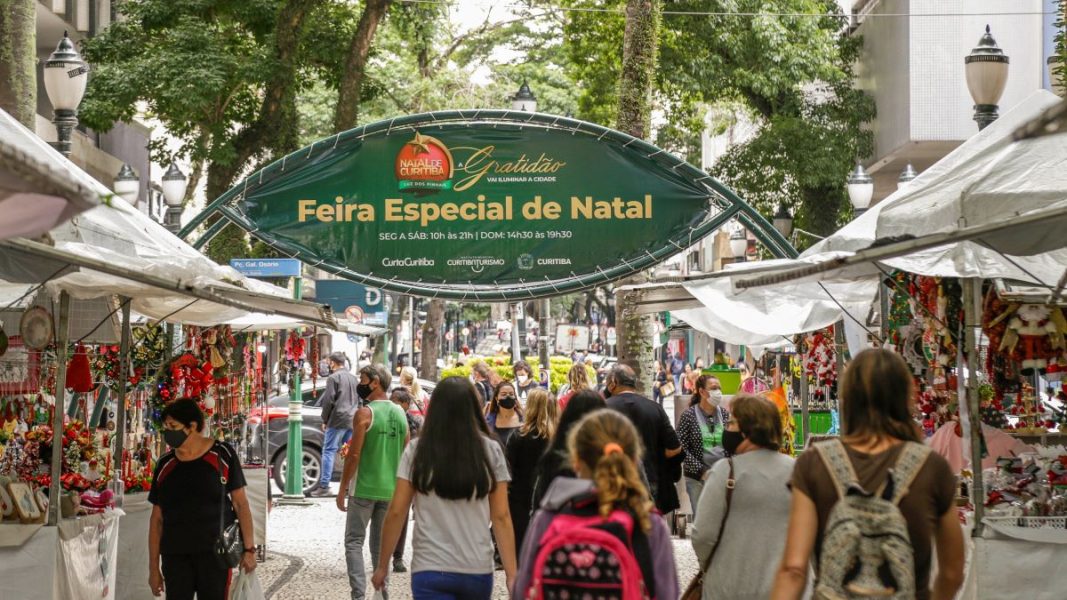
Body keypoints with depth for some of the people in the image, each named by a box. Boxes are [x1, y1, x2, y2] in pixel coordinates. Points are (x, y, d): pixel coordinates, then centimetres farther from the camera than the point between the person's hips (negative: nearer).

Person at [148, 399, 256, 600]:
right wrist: (153, 567, 9)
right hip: (175, 556, 3)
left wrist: (249, 549, -6)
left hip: (214, 552, -3)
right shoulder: (165, 465, 7)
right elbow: (157, 519, 11)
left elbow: (240, 503, 0)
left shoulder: (222, 455, -2)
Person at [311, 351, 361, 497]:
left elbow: (328, 401, -10)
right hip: (352, 420, 7)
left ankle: (324, 486, -8)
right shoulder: (354, 378, 16)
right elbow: (358, 400, 19)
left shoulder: (333, 377, -6)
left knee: (329, 451, -5)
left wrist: (325, 420, -1)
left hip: (337, 420, -7)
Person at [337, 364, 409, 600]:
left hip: (364, 489, -6)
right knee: (381, 544, 13)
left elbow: (354, 455, -14)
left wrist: (343, 489, -7)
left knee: (354, 542, 0)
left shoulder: (365, 414, -12)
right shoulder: (400, 414, 8)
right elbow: (406, 455, 13)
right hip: (390, 490, 6)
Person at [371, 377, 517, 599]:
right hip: (478, 571, 2)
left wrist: (382, 565, 9)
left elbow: (396, 512, -1)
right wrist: (512, 574, 1)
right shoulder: (491, 451, 1)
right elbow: (501, 517, -1)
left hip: (430, 570, -2)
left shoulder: (417, 451, -1)